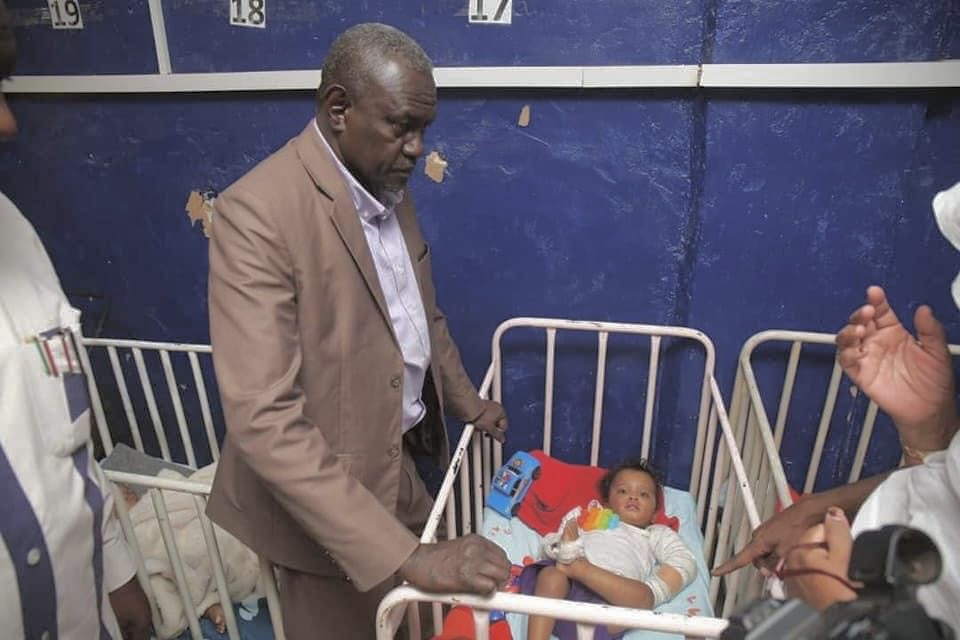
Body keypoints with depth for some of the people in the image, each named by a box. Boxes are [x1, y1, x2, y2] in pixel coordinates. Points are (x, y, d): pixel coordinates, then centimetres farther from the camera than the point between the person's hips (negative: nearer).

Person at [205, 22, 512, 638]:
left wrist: (465, 398, 19)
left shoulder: (390, 186, 1)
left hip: (398, 457, 7)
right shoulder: (257, 212, -26)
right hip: (320, 489, -6)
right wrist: (405, 555, -33)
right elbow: (264, 420, -31)